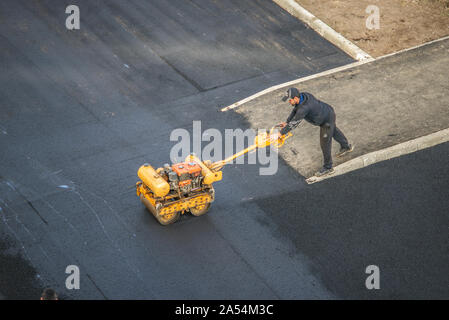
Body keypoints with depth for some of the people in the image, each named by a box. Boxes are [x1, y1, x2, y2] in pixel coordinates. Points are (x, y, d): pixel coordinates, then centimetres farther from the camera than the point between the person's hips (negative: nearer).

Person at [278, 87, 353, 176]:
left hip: (327, 120, -9)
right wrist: (286, 122, -3)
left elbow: (294, 123, -35)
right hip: (328, 112, 9)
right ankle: (346, 146, 58)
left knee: (325, 144, 3)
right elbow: (295, 110, 3)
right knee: (334, 131, 33)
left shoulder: (304, 108, -40)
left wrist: (281, 132, -28)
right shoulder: (302, 95, -13)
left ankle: (328, 168, 19)